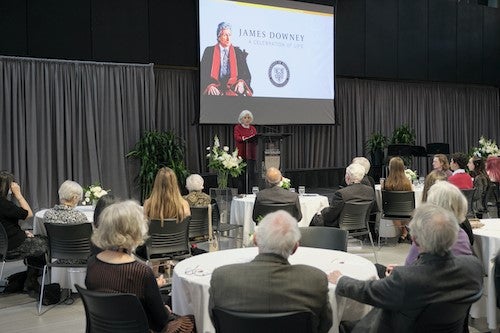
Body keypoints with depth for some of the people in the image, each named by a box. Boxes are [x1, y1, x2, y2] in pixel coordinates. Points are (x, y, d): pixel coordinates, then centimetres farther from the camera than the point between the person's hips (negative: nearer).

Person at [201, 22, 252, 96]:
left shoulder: (238, 52, 15)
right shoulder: (209, 51, 11)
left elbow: (246, 74, 11)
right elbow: (202, 74, 5)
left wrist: (241, 82, -11)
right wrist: (209, 86, -14)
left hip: (233, 89, 1)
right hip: (215, 90, -1)